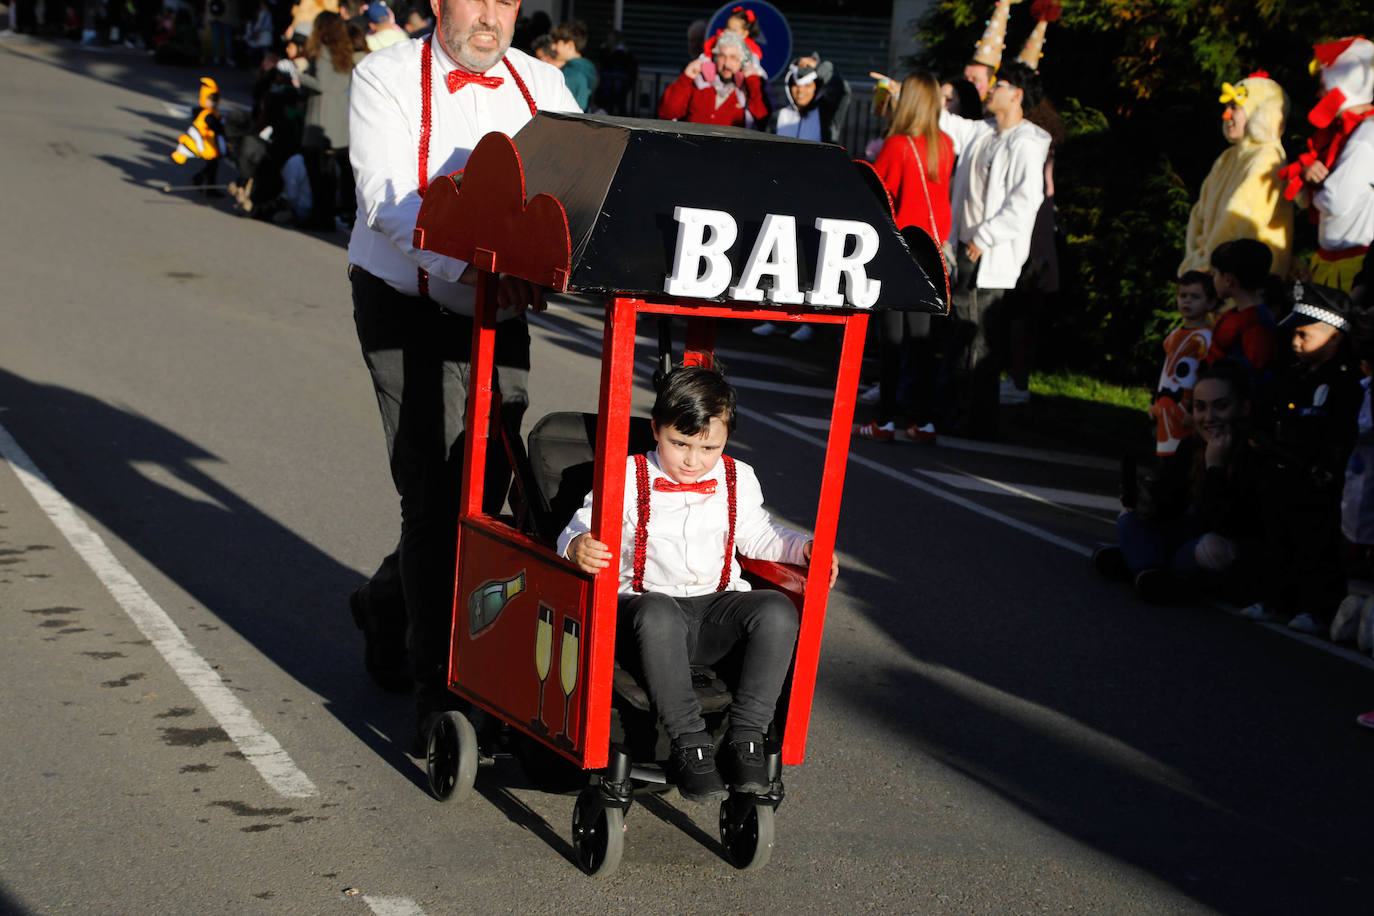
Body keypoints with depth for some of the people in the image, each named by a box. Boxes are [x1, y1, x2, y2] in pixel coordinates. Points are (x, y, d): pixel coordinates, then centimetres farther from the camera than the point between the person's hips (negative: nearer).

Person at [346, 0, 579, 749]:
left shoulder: (542, 84, 7)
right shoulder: (387, 77, -6)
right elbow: (387, 198, -19)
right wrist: (472, 266, -34)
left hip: (499, 311, 5)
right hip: (409, 309, -5)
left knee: (481, 491, 9)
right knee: (435, 494, -10)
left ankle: (386, 603, 38)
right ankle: (439, 693, -4)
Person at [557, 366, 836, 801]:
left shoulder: (738, 480, 12)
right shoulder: (628, 479, -1)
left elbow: (757, 535, 26)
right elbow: (581, 529, -4)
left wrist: (805, 548, 9)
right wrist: (579, 547, -29)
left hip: (716, 609, 4)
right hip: (647, 600, -4)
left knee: (777, 610, -26)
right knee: (657, 614, -41)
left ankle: (745, 736, -22)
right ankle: (689, 744, -34)